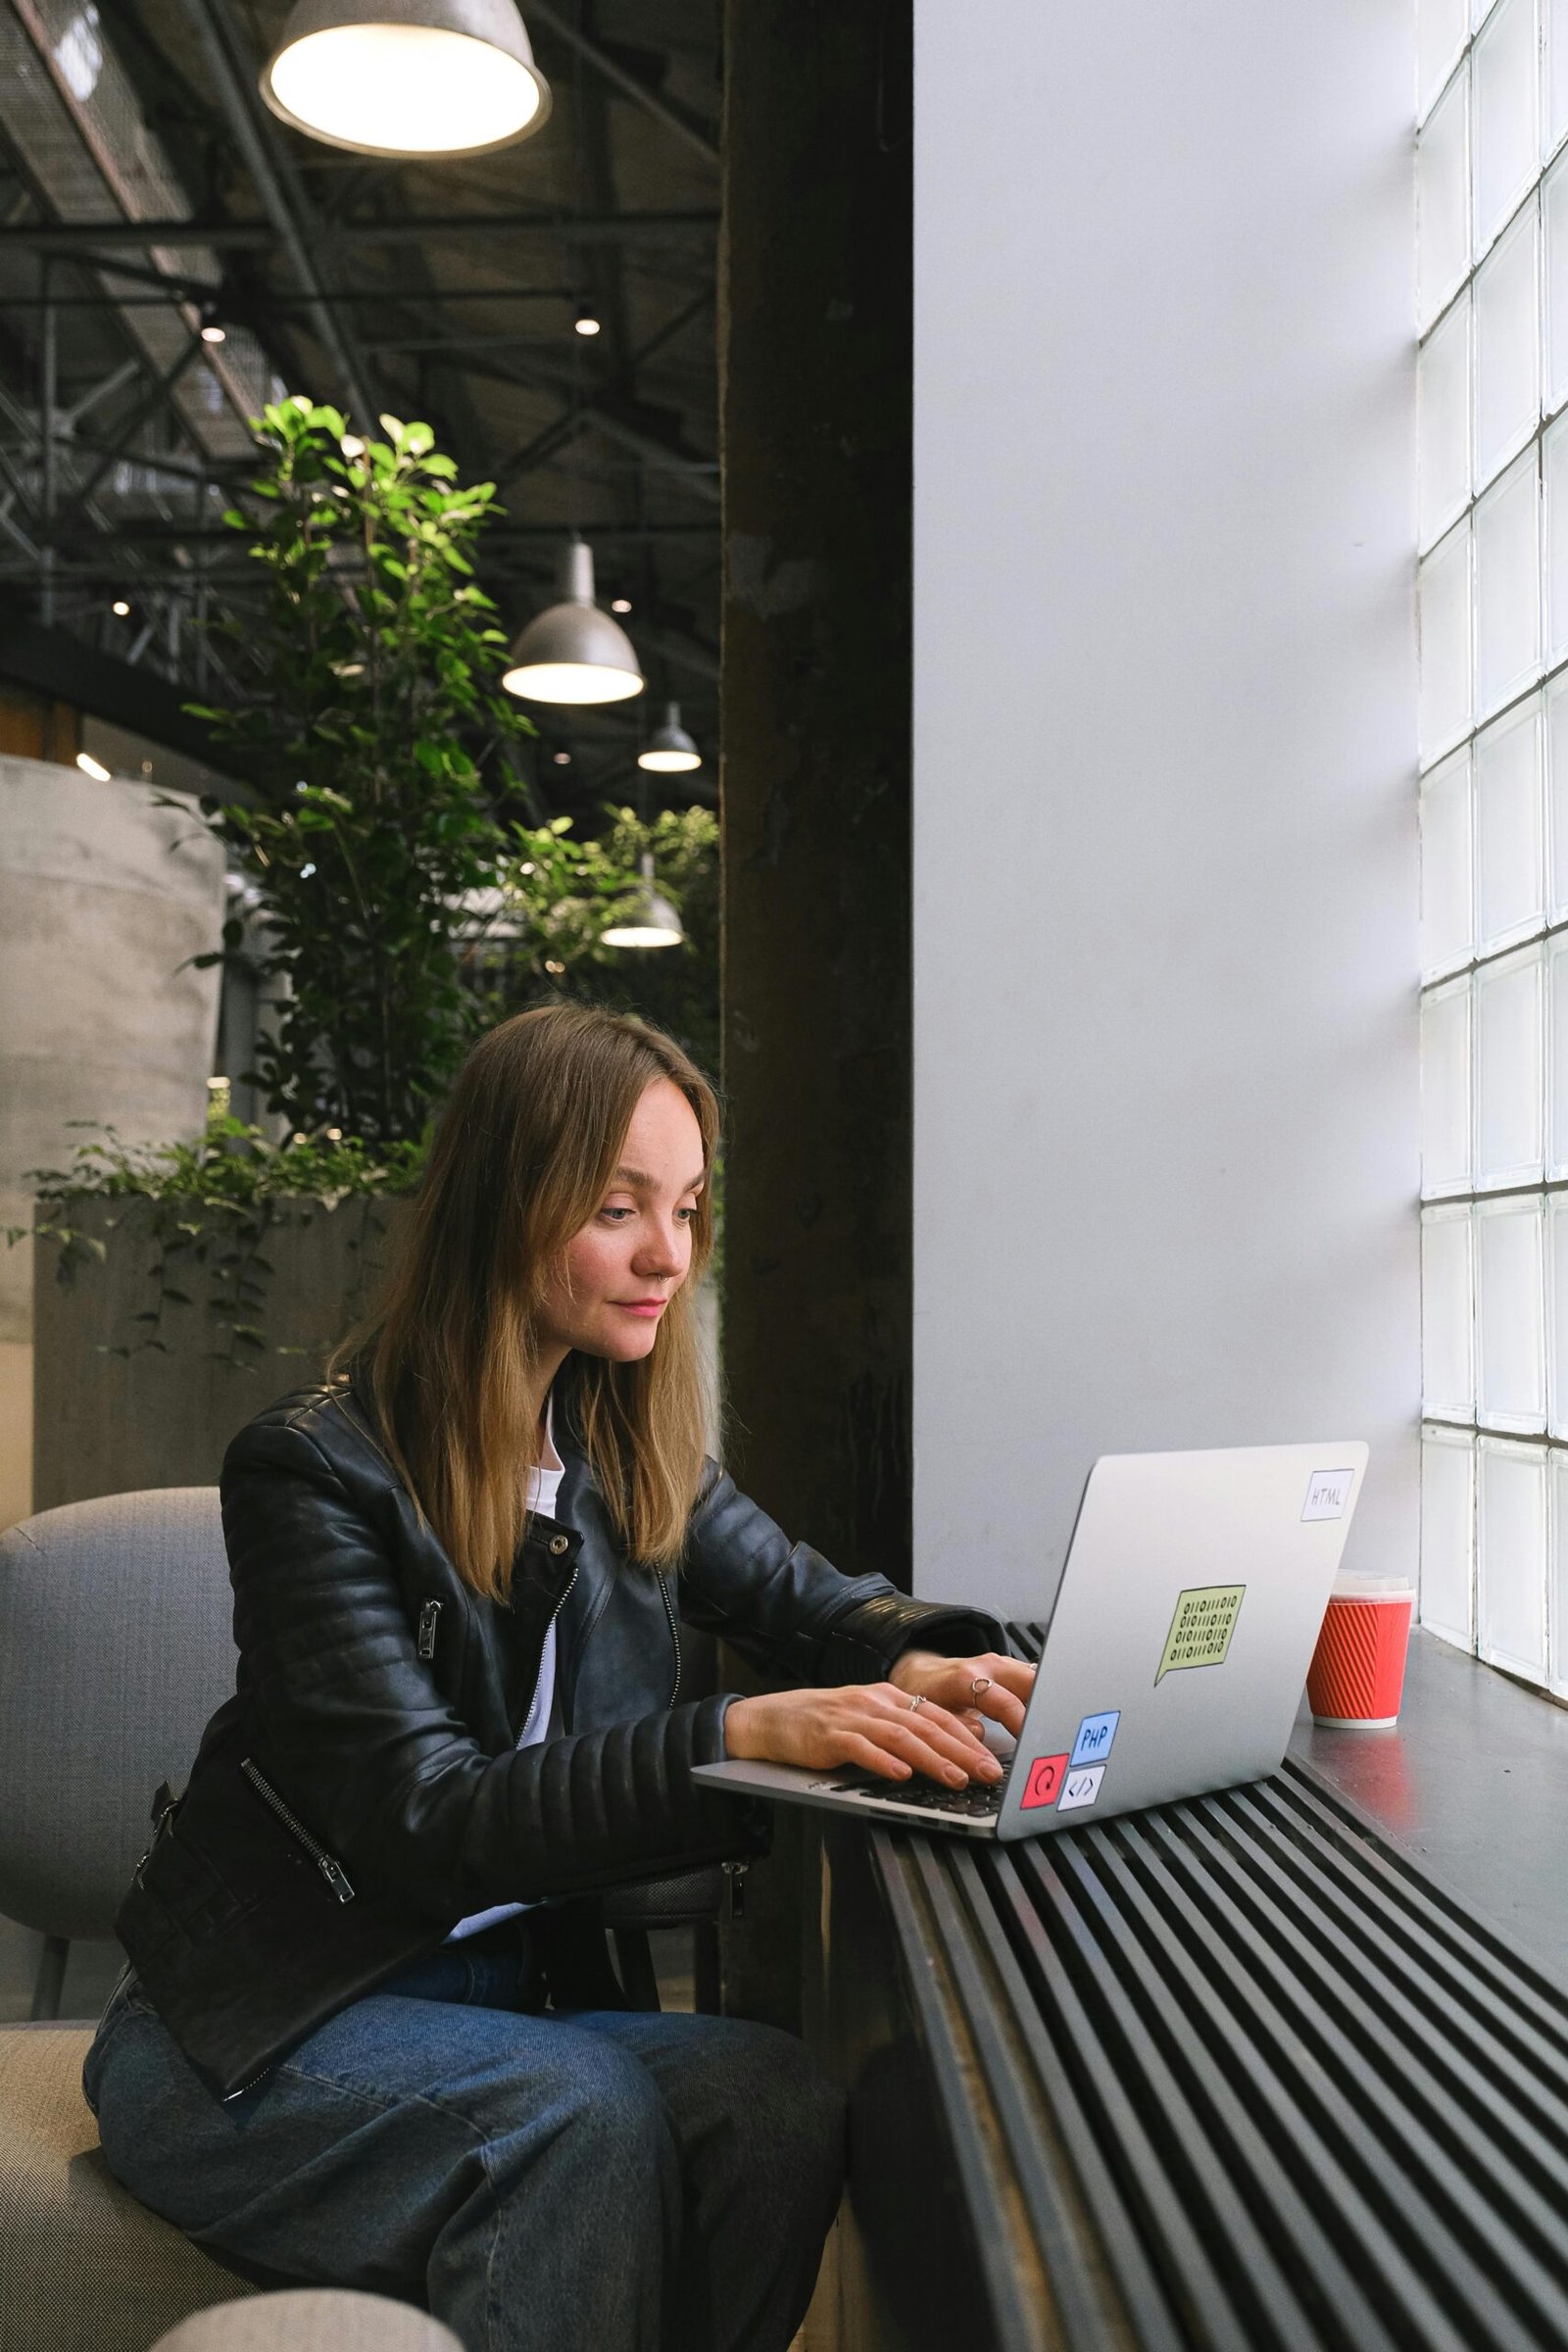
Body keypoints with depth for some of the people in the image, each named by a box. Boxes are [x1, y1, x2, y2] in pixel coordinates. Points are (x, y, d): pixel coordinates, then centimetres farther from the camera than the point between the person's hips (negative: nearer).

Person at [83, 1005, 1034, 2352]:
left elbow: (801, 1601, 10)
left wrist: (921, 1665, -15)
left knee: (779, 2103, -24)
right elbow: (426, 1820, -24)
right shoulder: (318, 1471, -17)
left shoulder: (626, 1448, 3)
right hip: (257, 2028, -5)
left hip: (515, 1986, 5)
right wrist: (739, 1736, -37)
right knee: (584, 2110, -33)